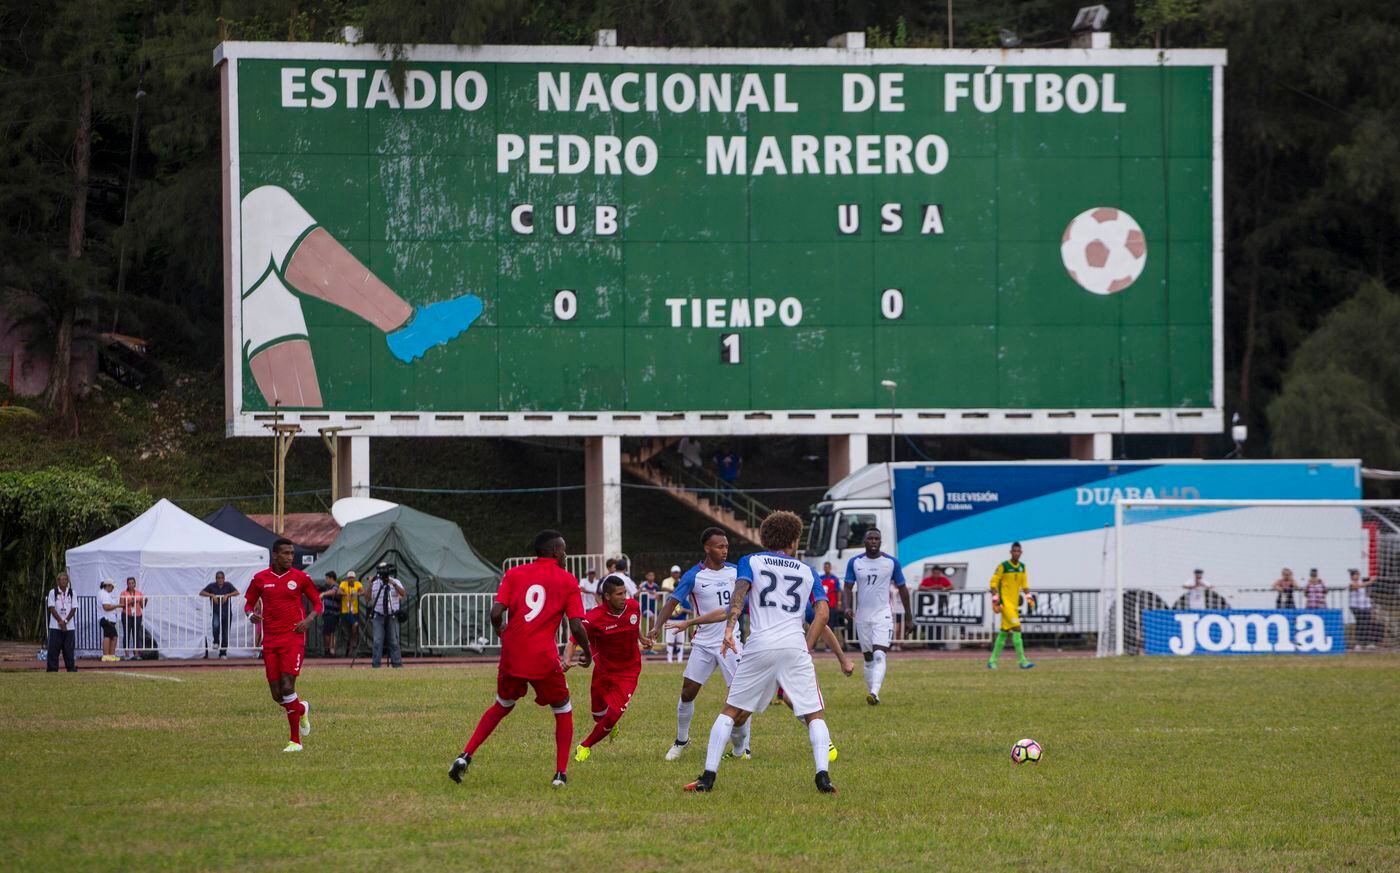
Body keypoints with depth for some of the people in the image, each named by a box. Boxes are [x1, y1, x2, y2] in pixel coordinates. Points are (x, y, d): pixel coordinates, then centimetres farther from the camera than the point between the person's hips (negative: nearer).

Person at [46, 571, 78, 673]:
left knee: (69, 648, 1)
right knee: (53, 648, -4)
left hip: (69, 626, 1)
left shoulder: (72, 593, 6)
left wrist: (65, 621, -10)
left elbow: (73, 609, 2)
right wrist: (60, 621, -12)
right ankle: (52, 668, -1)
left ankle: (71, 668, 6)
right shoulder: (53, 592, 1)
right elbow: (52, 608, -4)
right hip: (55, 626, -1)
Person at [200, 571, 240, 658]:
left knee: (225, 633, 3)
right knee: (215, 626, -30)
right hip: (215, 612, -1)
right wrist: (212, 595, -19)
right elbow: (201, 593, -6)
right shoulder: (212, 586, -1)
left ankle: (223, 653, 15)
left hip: (226, 612, 1)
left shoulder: (228, 585, 1)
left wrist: (227, 595, -21)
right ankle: (216, 642, -2)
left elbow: (237, 592, -7)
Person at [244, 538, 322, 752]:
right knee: (277, 695, 1)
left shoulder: (300, 578, 2)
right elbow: (248, 603, 17)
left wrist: (310, 619, -10)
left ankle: (295, 740, -3)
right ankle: (302, 709, 34)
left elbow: (318, 603, 10)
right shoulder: (260, 579, 6)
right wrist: (251, 615, -7)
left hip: (293, 637, -3)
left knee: (287, 688, -16)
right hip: (270, 641, 3)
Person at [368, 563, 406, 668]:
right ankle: (375, 664, -4)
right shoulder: (375, 583, 5)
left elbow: (402, 593, -13)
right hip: (378, 616, 0)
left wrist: (394, 584, -26)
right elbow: (368, 598, -2)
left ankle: (396, 663, 2)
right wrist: (370, 586, -15)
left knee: (394, 641, -1)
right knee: (377, 641, -5)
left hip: (392, 616, 0)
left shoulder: (396, 582, 4)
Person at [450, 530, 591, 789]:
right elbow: (577, 626, -5)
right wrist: (587, 652, 13)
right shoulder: (567, 580, 2)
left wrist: (500, 630, 18)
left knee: (502, 707, 25)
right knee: (563, 712, 17)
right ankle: (561, 774, 7)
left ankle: (465, 756, 11)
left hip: (512, 657, 3)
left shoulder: (514, 574, 7)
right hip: (544, 659, -3)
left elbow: (496, 612, -5)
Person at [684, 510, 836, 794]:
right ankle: (822, 775, -12)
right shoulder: (807, 571, 19)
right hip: (795, 647, 0)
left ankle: (708, 776, 3)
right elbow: (822, 613, 8)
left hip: (759, 646, 0)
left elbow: (740, 592, -6)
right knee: (815, 715, 7)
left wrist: (729, 629, -17)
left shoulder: (750, 562, 14)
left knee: (731, 712, 10)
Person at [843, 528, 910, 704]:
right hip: (862, 616, 3)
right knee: (868, 658, 8)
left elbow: (902, 589, 7)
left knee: (879, 656, -19)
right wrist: (848, 607, -15)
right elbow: (848, 587, 4)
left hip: (883, 616, -3)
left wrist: (909, 616, 8)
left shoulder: (891, 563, 0)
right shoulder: (854, 562, 3)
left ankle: (874, 693, -31)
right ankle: (872, 695, 18)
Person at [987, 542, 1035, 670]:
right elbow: (994, 583, -7)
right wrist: (995, 600, -14)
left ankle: (992, 660, 18)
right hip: (1005, 601, -7)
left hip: (1015, 602, 7)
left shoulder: (1022, 567, 11)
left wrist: (1029, 596, 6)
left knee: (1004, 631, 10)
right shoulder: (1003, 566, -8)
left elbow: (1024, 584, 20)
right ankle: (1021, 661, -18)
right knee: (1017, 628, -16)